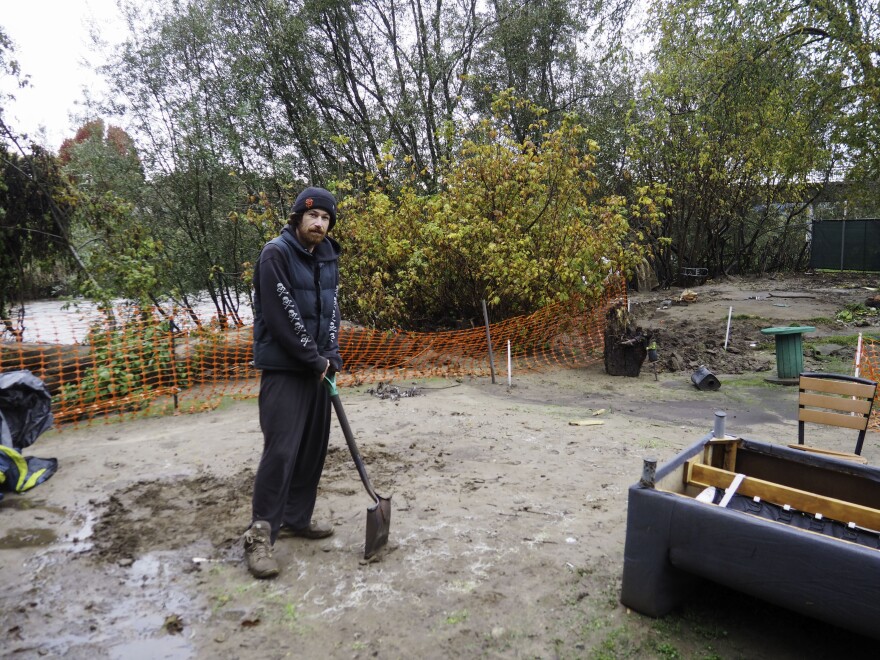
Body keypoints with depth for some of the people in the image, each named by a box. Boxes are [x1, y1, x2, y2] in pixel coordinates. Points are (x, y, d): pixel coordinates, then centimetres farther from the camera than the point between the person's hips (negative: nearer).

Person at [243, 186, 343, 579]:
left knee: (314, 447, 10)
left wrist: (331, 355, -2)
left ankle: (296, 518, 24)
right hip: (283, 367, -7)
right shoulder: (276, 254, -12)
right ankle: (260, 533, 2)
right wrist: (314, 358, -14)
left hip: (316, 367, 7)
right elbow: (282, 316, -18)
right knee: (281, 449, -10)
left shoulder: (328, 259, 10)